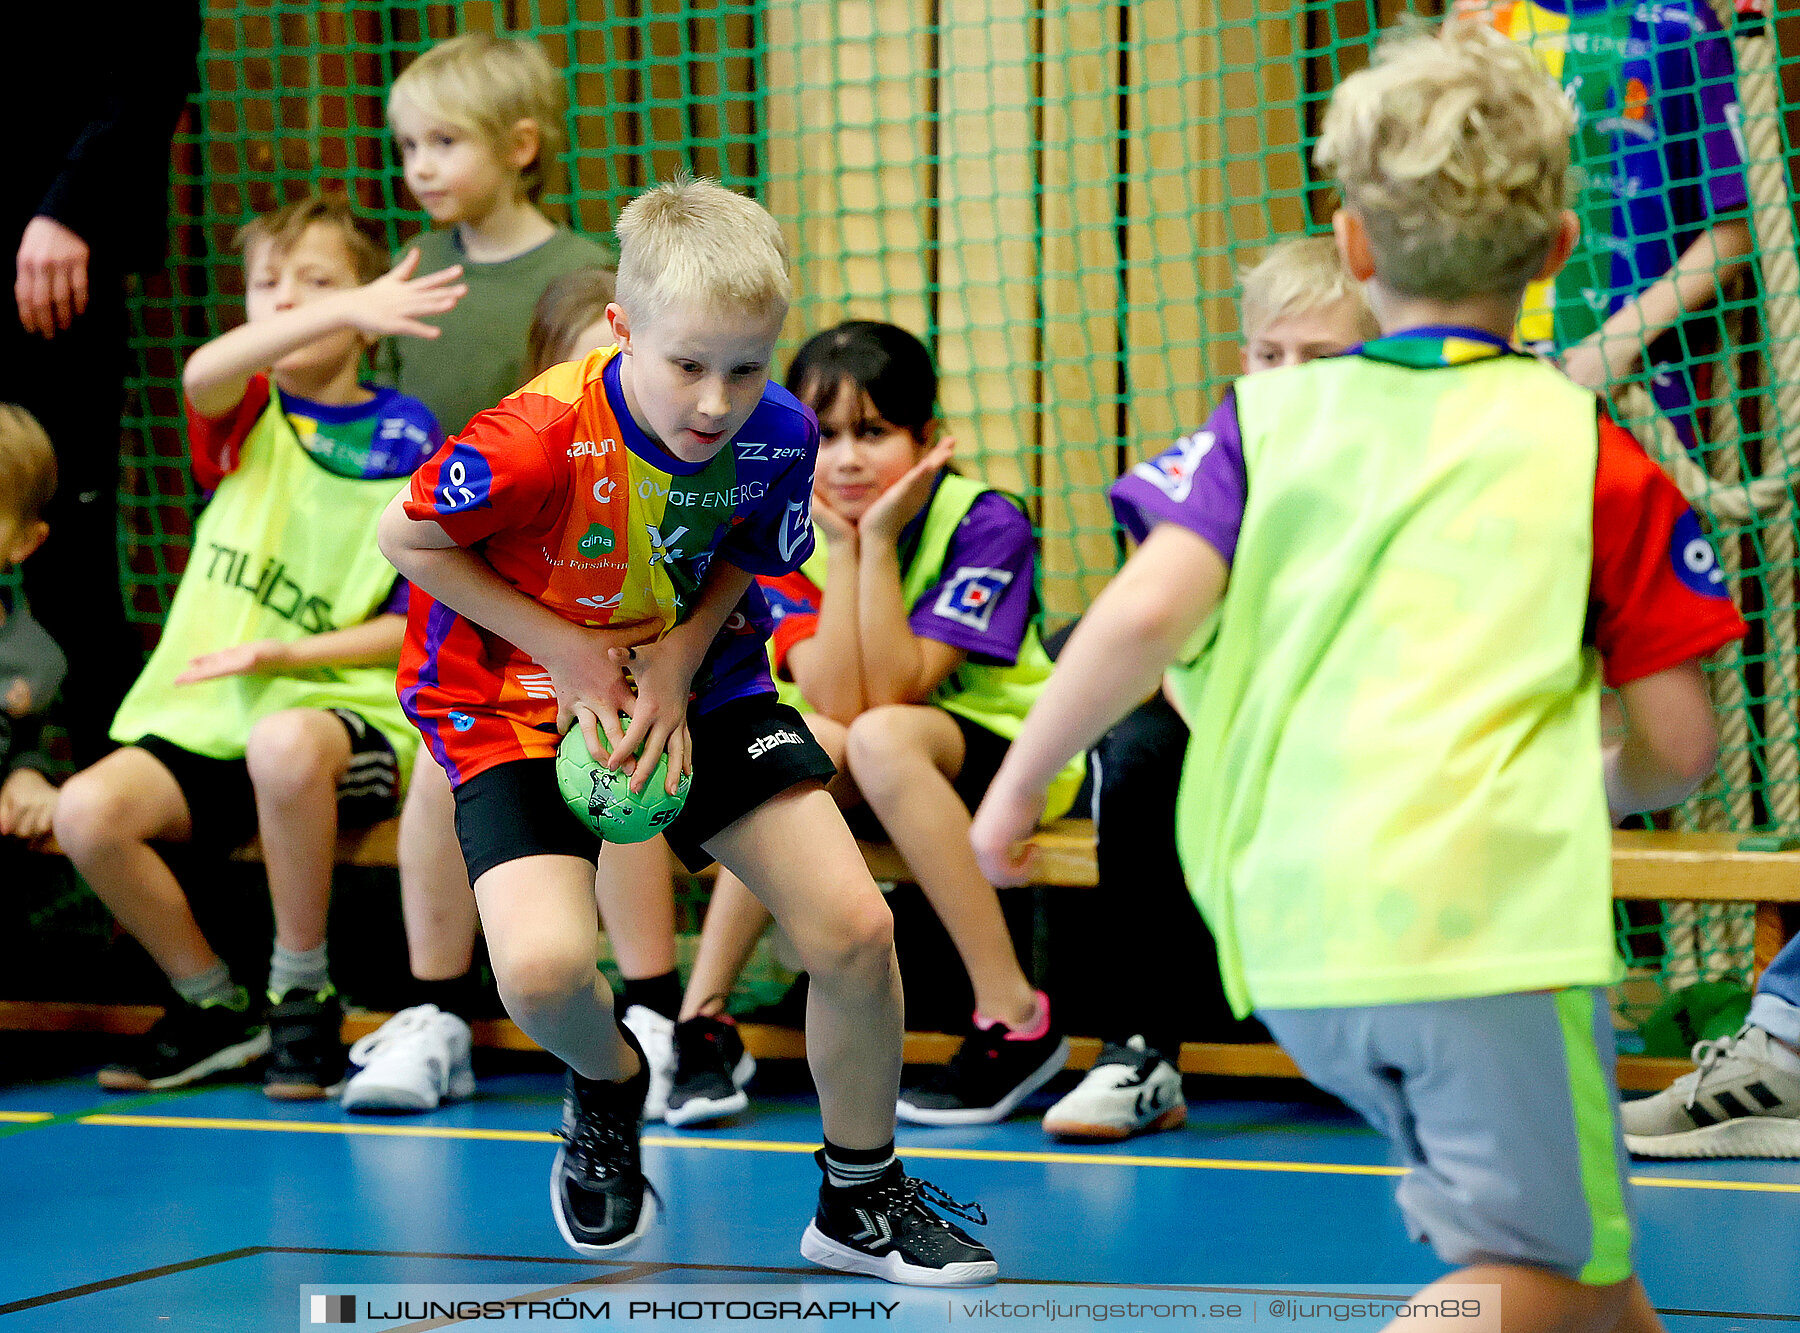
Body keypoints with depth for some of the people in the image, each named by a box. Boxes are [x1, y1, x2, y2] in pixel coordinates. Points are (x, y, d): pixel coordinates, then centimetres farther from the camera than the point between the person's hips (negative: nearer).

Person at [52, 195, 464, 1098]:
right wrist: (349, 311, -34)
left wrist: (284, 654, -13)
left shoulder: (407, 443, 2)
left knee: (284, 745, -39)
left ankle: (303, 996, -17)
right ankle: (214, 1007, 1)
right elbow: (202, 372, -19)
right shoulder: (247, 417, 8)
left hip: (340, 707, -4)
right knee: (85, 813, -24)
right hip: (204, 718, 4)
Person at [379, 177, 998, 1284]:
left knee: (854, 929, -9)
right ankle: (609, 1085, 15)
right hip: (518, 699, -3)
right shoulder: (542, 440, -31)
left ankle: (862, 1201, 15)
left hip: (700, 687, 3)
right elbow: (405, 536, -15)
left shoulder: (779, 438, -17)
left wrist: (683, 653, -13)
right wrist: (566, 650, -16)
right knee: (545, 968, -25)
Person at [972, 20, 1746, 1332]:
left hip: (1292, 937, 4)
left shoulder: (1267, 415, 11)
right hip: (1489, 912, -4)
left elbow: (1145, 613, -5)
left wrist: (1021, 780, 9)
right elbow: (1680, 746, 7)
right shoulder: (1593, 449, 7)